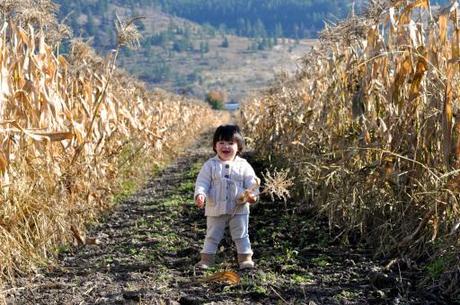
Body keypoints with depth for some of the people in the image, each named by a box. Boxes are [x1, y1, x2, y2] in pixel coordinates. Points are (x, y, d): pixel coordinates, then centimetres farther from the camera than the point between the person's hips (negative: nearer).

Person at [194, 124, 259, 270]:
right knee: (212, 236, 10)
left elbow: (251, 182, -3)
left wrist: (252, 194, -22)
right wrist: (200, 195, -22)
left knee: (241, 235, 8)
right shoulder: (210, 165, -2)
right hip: (215, 209, 0)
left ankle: (245, 258, 18)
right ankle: (206, 259, 19)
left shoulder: (243, 165, -2)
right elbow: (202, 182, -5)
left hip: (239, 209, 0)